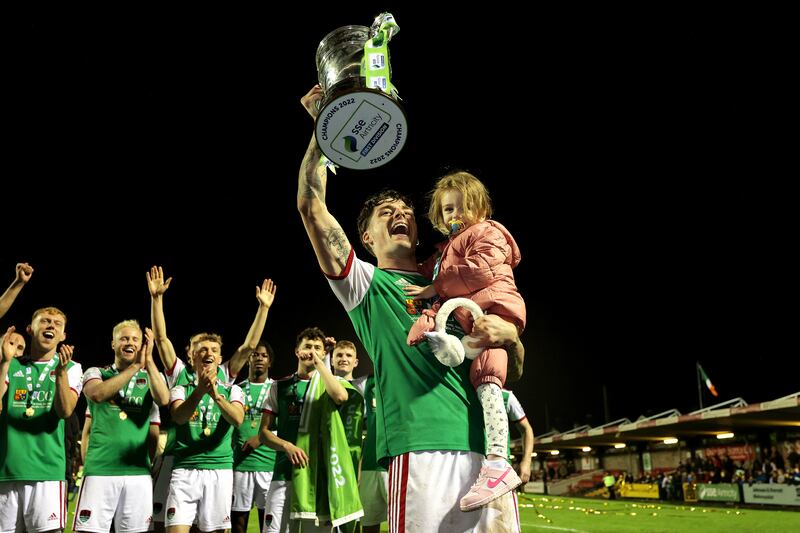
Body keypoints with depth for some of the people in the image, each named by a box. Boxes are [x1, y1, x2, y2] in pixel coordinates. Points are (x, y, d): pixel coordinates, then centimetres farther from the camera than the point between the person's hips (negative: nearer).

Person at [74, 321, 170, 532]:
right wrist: (135, 366, -16)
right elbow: (97, 394, -15)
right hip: (99, 470, -2)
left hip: (139, 472, 2)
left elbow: (163, 400, -10)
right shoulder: (96, 372, 9)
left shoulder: (151, 377, 13)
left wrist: (148, 360, -14)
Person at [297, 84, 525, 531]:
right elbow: (311, 207, 1)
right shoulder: (366, 282, 15)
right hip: (422, 448, -4)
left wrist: (510, 335, -1)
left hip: (488, 447, 5)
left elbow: (513, 374, 21)